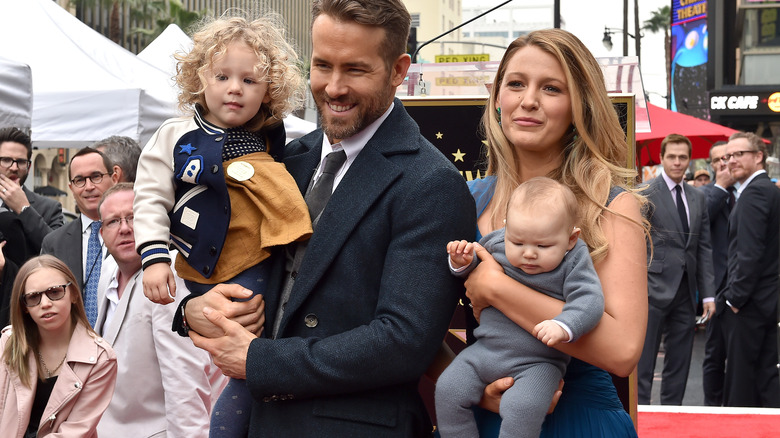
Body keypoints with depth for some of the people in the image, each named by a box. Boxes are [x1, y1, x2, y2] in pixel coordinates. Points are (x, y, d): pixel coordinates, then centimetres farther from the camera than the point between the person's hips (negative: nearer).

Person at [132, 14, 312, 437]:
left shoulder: (273, 141, 11)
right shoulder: (174, 137, 2)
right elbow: (151, 200, 1)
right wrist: (154, 257, -9)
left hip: (265, 270, 3)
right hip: (211, 277, -3)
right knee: (247, 374, -6)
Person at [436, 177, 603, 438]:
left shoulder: (573, 263, -9)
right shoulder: (496, 243, 2)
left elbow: (589, 300, -19)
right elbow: (473, 274, 20)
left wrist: (563, 326, -37)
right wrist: (462, 262, -4)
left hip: (538, 362, -5)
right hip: (486, 350, 5)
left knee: (522, 407, -29)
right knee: (449, 390, -8)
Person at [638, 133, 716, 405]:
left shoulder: (698, 199, 14)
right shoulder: (645, 194, -4)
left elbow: (704, 248, 13)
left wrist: (708, 294, 7)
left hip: (685, 291, 6)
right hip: (654, 290, -6)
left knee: (679, 364, 10)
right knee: (643, 362, -3)